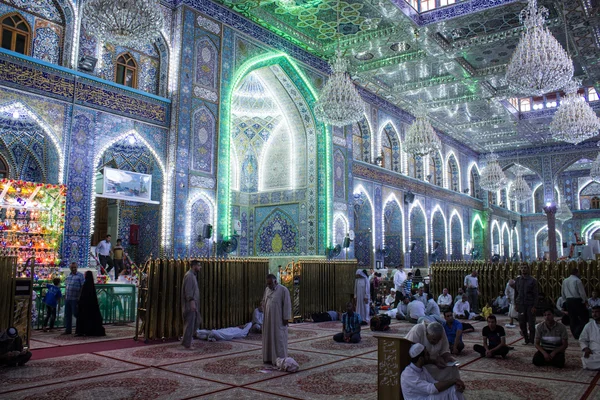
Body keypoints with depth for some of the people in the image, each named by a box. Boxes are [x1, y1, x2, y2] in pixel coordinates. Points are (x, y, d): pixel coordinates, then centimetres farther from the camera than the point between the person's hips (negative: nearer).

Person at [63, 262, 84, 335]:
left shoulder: (80, 275, -7)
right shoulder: (69, 275, 14)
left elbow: (83, 286, -12)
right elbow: (66, 286, 20)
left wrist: (80, 297, -17)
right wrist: (65, 296, 14)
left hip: (75, 299, -7)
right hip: (67, 298, 7)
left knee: (75, 313, -5)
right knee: (67, 315, 10)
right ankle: (68, 330, 18)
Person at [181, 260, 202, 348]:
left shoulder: (193, 275, 17)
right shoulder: (189, 275, -14)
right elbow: (188, 290, -23)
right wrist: (192, 301, -27)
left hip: (193, 304, 11)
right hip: (190, 304, -11)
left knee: (197, 321, 15)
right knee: (190, 323, -5)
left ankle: (186, 340, 21)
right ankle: (186, 344, 2)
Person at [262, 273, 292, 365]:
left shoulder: (283, 290, -13)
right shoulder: (267, 289, 7)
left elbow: (287, 304, -13)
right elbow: (264, 301, 15)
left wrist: (286, 318, -15)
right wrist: (265, 315, 5)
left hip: (279, 319, -6)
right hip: (268, 319, 6)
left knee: (279, 338, -2)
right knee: (269, 338, 9)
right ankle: (269, 358, 18)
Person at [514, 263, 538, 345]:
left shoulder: (532, 280, -2)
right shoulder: (517, 280, 8)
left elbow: (535, 294, -4)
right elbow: (516, 293, 11)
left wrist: (534, 306, -10)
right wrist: (515, 304, 5)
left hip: (530, 305, -3)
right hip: (521, 305, 3)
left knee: (531, 324, 2)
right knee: (522, 324, 5)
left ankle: (531, 341, 13)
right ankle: (526, 340, 17)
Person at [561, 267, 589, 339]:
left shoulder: (564, 281, 9)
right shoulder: (577, 280, -11)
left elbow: (563, 293, 13)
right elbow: (582, 292, -11)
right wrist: (584, 300, 1)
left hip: (569, 301, 7)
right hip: (577, 300, -7)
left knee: (572, 318, 12)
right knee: (585, 318, 1)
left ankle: (575, 334, 15)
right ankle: (578, 332, -10)